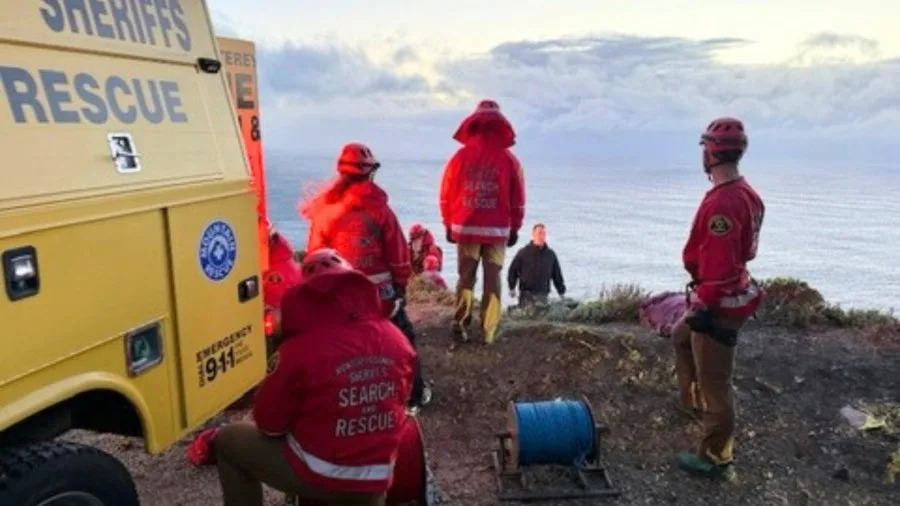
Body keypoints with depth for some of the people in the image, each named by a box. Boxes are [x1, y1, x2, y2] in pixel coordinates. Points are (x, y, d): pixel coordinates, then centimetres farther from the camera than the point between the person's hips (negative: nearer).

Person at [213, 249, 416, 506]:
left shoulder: (301, 348, -21)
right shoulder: (397, 340, -7)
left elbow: (269, 423, -9)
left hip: (321, 475, -5)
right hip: (378, 478, 5)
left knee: (227, 439, 14)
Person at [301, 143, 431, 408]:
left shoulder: (324, 212, -3)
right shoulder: (379, 208, -8)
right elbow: (398, 253, -4)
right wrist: (401, 285, 8)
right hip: (380, 289, -1)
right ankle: (416, 392, 24)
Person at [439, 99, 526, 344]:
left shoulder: (460, 156, -2)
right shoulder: (509, 159, -3)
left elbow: (446, 195, 2)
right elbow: (517, 199, 0)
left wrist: (448, 225, 12)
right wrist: (515, 228, 10)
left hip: (465, 227, 1)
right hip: (497, 229, -1)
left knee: (466, 275, 12)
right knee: (493, 277, 6)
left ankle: (461, 323, 4)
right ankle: (489, 331, 6)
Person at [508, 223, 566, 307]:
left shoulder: (550, 254, 10)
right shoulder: (523, 253, 1)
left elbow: (557, 275, 15)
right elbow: (513, 271, 6)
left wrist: (562, 292, 14)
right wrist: (512, 288, 1)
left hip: (543, 295, 2)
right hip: (526, 294, -2)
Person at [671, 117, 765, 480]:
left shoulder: (722, 202, -26)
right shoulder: (745, 192, 7)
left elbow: (718, 264, -28)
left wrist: (704, 305, -21)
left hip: (719, 302, -11)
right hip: (731, 290, 11)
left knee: (714, 379, 0)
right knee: (682, 338, 30)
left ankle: (716, 458, 13)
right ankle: (691, 402, 47)